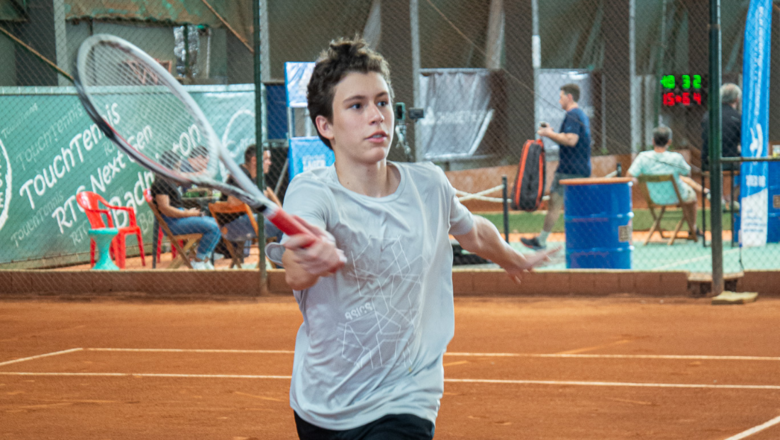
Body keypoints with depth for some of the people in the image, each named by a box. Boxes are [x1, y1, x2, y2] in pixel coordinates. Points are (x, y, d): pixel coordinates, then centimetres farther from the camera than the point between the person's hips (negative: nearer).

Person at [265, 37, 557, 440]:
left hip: (402, 407, 0)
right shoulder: (311, 192, -15)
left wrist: (513, 260, 38)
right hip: (317, 407, 0)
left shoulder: (429, 186, -4)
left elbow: (472, 232, 20)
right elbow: (294, 274, -37)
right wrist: (308, 262, -60)